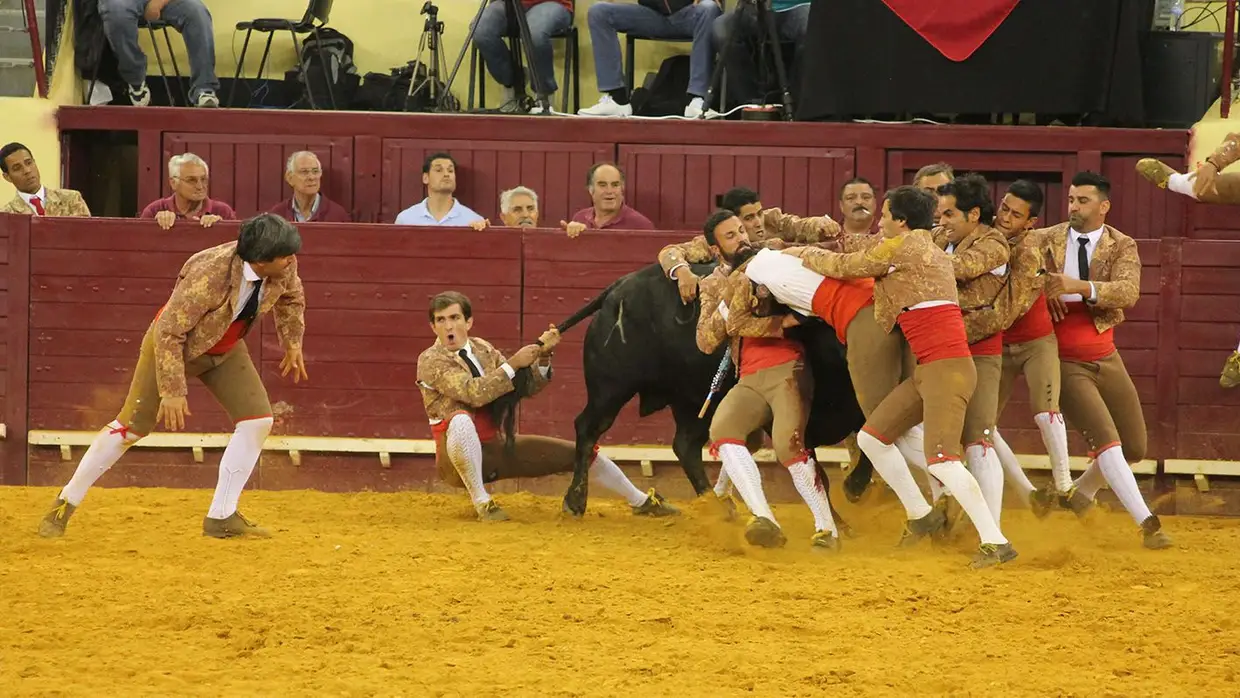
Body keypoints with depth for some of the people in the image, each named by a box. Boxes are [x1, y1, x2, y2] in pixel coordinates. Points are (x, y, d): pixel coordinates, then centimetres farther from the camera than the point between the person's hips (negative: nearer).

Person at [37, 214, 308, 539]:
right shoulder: (209, 276, -40)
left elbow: (291, 297, 8)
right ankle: (65, 505, 9)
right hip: (174, 343, -6)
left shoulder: (283, 267, -20)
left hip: (225, 349, 6)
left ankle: (221, 517, 3)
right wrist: (172, 391, -34)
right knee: (131, 426, -5)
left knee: (257, 419, -6)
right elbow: (168, 332, -34)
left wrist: (293, 342, 9)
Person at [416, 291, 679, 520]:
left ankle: (641, 502, 26)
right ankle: (480, 501, -27)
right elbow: (474, 393, -29)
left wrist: (543, 356, -9)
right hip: (461, 457, -6)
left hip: (499, 447, 6)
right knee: (461, 419, -41)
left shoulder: (482, 348, 7)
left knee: (581, 453, 6)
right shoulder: (430, 360, -13)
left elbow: (527, 387, 7)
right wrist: (512, 364, -27)